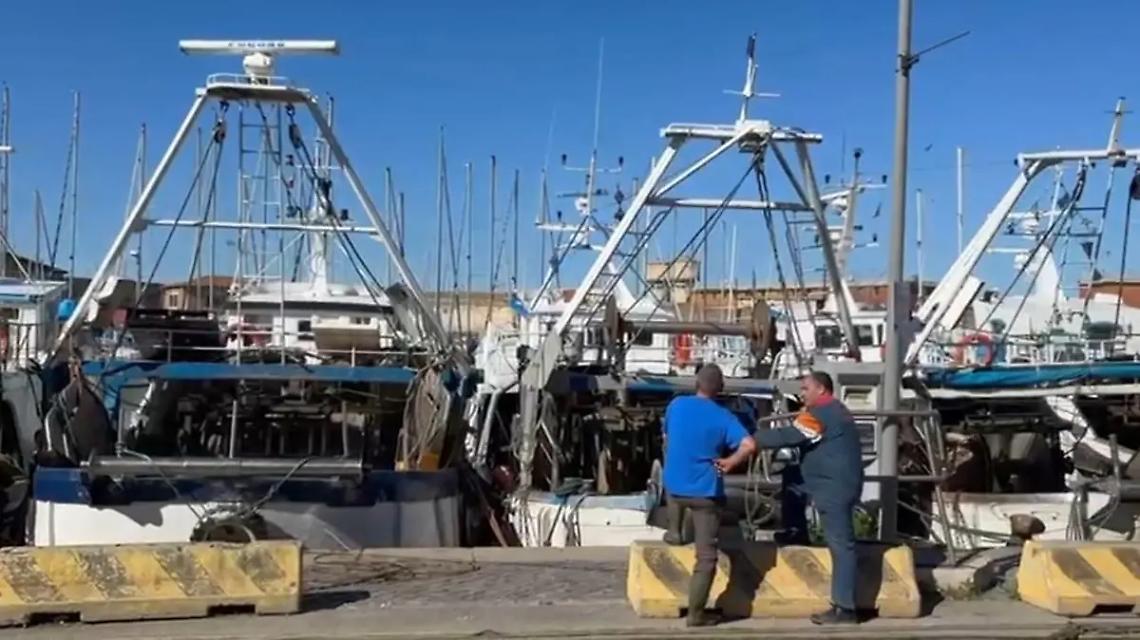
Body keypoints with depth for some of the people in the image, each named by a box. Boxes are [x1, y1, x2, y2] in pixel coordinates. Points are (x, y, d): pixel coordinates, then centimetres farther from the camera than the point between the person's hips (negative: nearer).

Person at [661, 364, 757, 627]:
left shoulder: (676, 405, 0)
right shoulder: (723, 417, -10)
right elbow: (749, 445, -23)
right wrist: (729, 463, -7)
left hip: (674, 486, 4)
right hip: (705, 492, -4)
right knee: (706, 557, 4)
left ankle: (674, 532, 48)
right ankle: (696, 613, 3)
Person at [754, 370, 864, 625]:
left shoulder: (822, 414, -17)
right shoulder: (832, 410, 17)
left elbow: (788, 436, -22)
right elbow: (798, 437, 21)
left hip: (835, 487, -10)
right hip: (828, 480, 11)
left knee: (840, 545, -9)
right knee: (791, 476, 22)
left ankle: (845, 609, -9)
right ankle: (798, 533, 26)